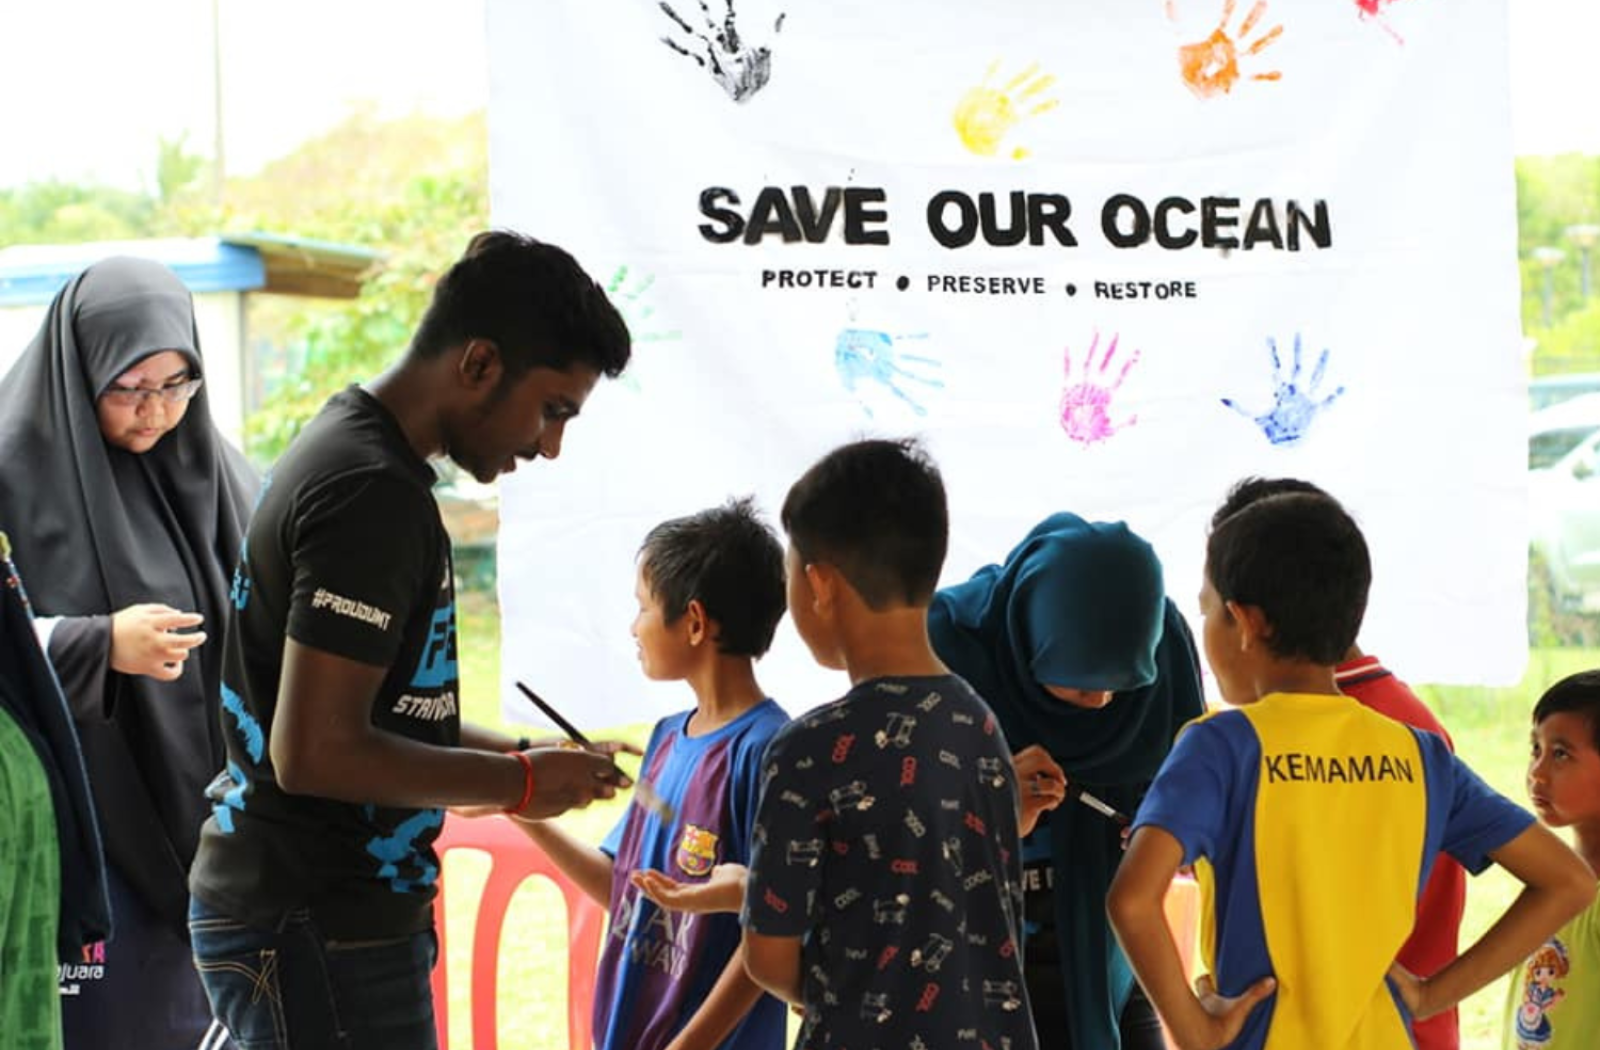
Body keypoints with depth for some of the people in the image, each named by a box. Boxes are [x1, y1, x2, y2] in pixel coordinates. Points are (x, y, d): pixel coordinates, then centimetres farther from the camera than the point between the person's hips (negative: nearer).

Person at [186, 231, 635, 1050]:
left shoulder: (345, 445, 12)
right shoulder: (374, 493, -20)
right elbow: (317, 751, -24)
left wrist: (518, 756, 10)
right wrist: (520, 782, -13)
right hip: (320, 930, -10)